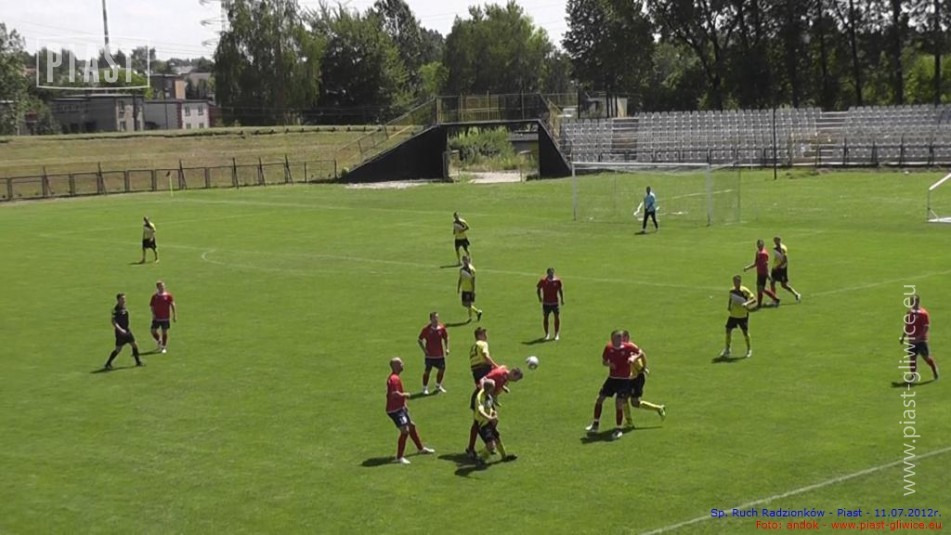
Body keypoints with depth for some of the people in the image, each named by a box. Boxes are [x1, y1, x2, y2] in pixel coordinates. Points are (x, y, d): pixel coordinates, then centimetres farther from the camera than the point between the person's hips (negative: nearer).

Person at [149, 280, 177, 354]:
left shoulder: (168, 295, -2)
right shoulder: (155, 296, 3)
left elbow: (172, 305, -1)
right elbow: (152, 306, 8)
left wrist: (174, 315, -5)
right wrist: (153, 314, -7)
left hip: (165, 317, -2)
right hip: (156, 317, 2)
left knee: (164, 332, 2)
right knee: (153, 331, -3)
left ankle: (163, 347, 14)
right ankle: (159, 341, 26)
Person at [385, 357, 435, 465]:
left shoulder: (395, 377, 13)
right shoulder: (394, 379, -21)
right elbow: (395, 394, -31)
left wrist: (404, 404, 17)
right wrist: (405, 395, -14)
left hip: (399, 408, 11)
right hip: (395, 410, -11)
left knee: (411, 426, 22)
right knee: (405, 430, -16)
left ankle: (420, 448, 39)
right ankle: (399, 457, -14)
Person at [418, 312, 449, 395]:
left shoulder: (442, 328, -2)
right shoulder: (426, 328, -11)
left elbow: (446, 338, 12)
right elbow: (420, 340, -3)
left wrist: (447, 348, 2)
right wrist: (424, 350, -11)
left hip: (440, 354, 4)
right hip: (430, 355, -4)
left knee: (442, 369, 10)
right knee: (427, 370, -1)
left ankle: (438, 386, 31)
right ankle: (425, 388, 12)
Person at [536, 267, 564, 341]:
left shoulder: (557, 281, -3)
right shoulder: (543, 281, -6)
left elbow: (560, 290, 9)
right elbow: (538, 289, 7)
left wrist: (562, 299, 9)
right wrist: (540, 297, 1)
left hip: (555, 302, 0)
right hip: (546, 303, 0)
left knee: (557, 317, 0)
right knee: (545, 317, 5)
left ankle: (557, 334, 13)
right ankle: (546, 334, 20)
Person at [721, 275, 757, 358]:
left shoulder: (745, 290, -15)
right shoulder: (732, 290, 1)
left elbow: (754, 300, -18)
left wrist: (747, 303, -35)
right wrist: (728, 306, 1)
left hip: (743, 315, -5)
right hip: (733, 314, 5)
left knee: (745, 332, 0)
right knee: (728, 330, 2)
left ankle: (749, 349, 20)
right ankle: (727, 349, 17)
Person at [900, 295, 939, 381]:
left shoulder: (923, 313, -12)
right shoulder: (909, 313, 8)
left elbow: (927, 328, -15)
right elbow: (907, 326, 18)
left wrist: (918, 337, -23)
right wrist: (903, 337, 14)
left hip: (921, 340, -6)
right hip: (911, 341, 6)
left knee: (926, 357, 3)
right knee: (912, 357, 4)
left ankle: (935, 371, 24)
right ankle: (913, 375, 11)